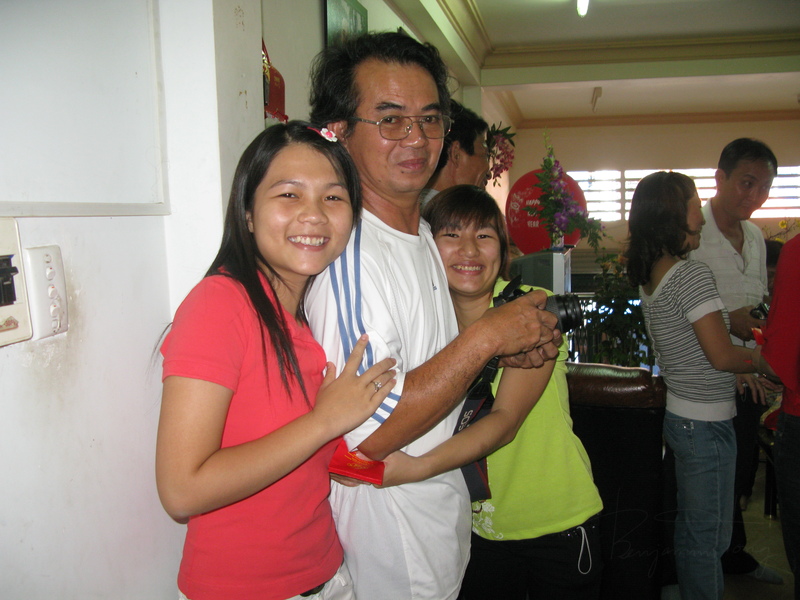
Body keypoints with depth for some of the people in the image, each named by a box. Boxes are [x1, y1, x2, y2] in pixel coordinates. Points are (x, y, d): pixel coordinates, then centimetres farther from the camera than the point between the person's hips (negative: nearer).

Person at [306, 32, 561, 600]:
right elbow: (371, 431, -30)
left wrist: (509, 352, -1)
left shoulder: (425, 235, 7)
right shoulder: (347, 253, -26)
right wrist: (484, 339, -24)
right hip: (390, 541, -9)